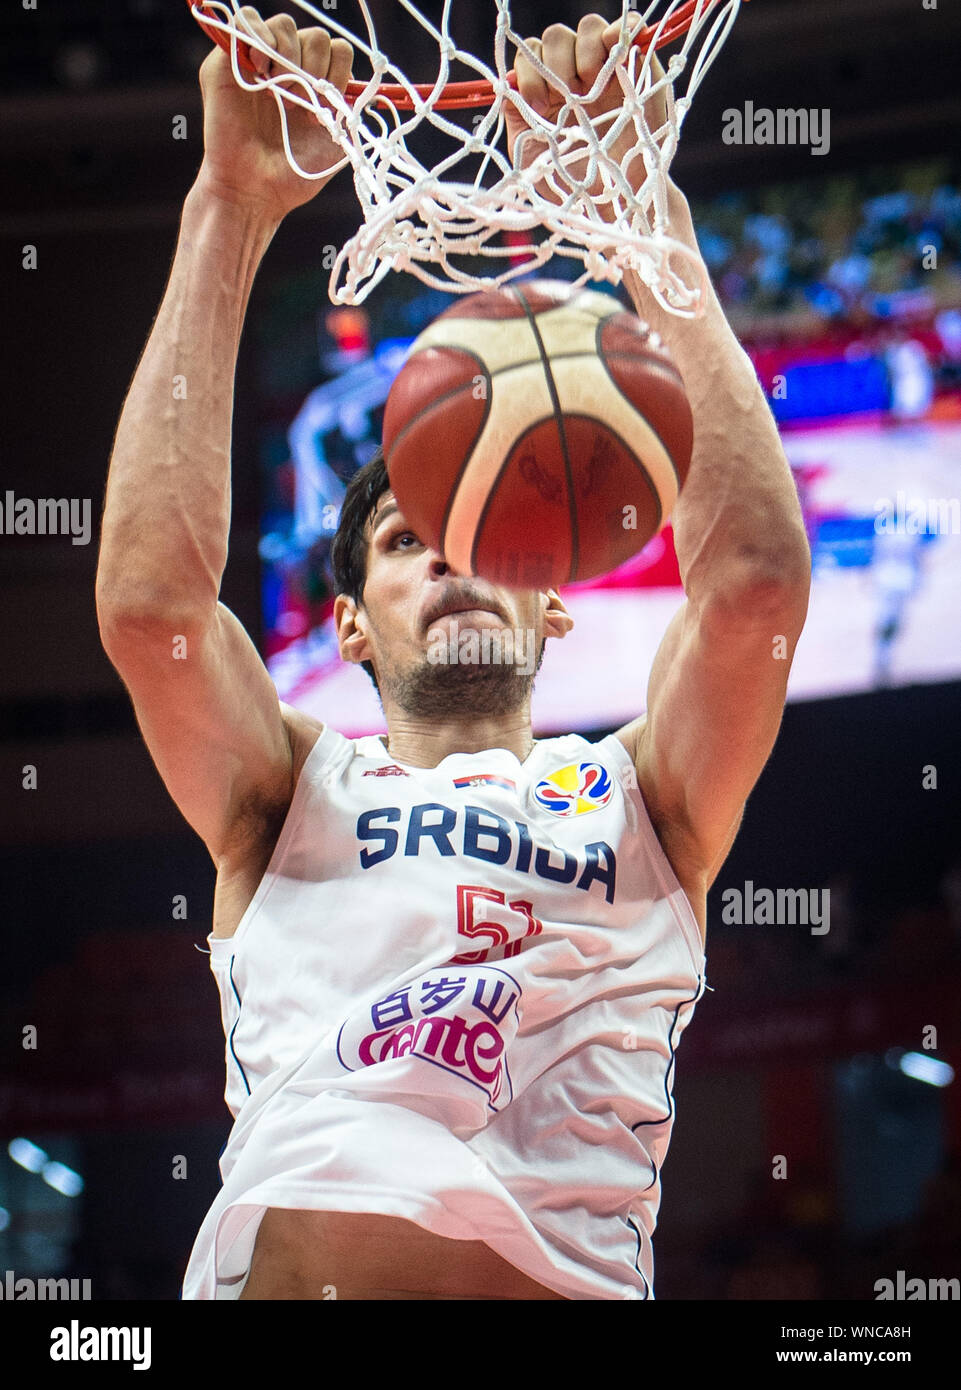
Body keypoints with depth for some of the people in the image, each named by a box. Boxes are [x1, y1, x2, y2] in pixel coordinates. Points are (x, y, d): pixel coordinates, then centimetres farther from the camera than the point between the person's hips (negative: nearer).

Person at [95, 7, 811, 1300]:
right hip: (282, 1269, 0)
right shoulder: (289, 795, 22)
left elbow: (756, 574, 5)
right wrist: (232, 208, 6)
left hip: (575, 1278, 1)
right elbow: (149, 595, 4)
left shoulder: (639, 801, 22)